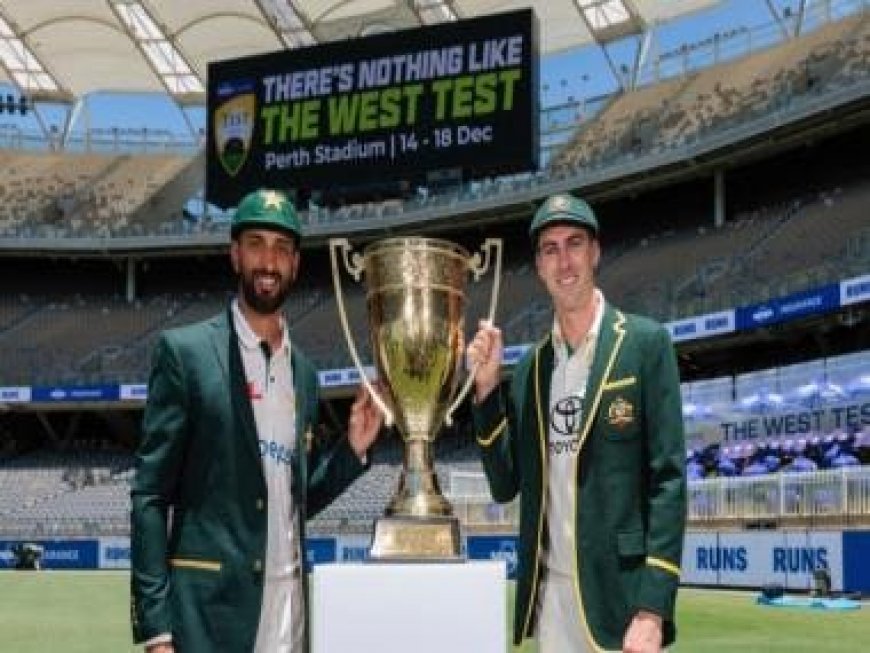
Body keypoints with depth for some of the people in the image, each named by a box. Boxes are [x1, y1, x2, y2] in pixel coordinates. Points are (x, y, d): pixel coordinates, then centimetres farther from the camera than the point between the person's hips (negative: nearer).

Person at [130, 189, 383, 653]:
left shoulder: (304, 374, 13)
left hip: (290, 612, 5)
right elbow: (150, 495, -7)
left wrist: (352, 448, 3)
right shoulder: (185, 352, -4)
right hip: (209, 611, -5)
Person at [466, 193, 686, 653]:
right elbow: (505, 486, 11)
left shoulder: (644, 343, -4)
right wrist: (486, 387, -1)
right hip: (548, 593, 5)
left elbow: (668, 480, -9)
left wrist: (652, 609, -16)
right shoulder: (530, 365, 11)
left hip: (618, 592, -5)